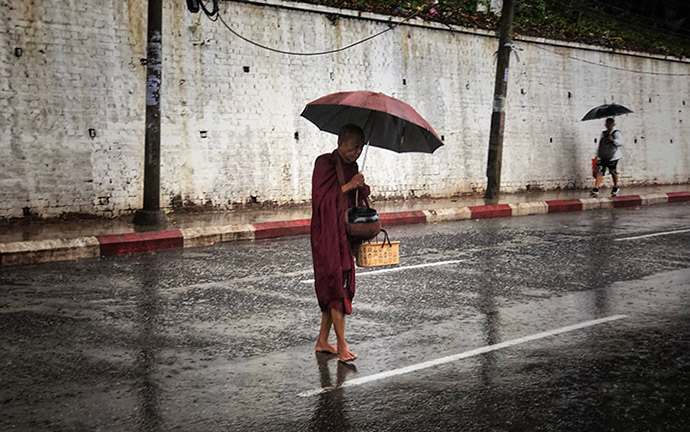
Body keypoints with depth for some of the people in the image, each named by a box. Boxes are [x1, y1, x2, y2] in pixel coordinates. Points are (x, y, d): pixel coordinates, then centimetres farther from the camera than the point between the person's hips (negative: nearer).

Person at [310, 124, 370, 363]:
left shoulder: (352, 166, 13)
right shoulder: (324, 163, -9)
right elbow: (320, 198, -16)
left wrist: (361, 187, -2)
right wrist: (348, 186, -21)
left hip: (345, 234, 8)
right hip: (327, 234, -8)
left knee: (338, 287, 9)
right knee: (337, 287, -8)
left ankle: (322, 341, 19)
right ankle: (341, 345, -4)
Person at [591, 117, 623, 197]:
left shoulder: (616, 133, -3)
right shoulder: (603, 133, 16)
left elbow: (621, 142, -17)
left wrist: (613, 140, -31)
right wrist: (597, 153, 22)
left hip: (612, 157, -4)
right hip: (602, 157, 4)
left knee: (613, 172, 5)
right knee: (599, 172, -8)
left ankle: (615, 188, 28)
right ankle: (596, 189, -14)